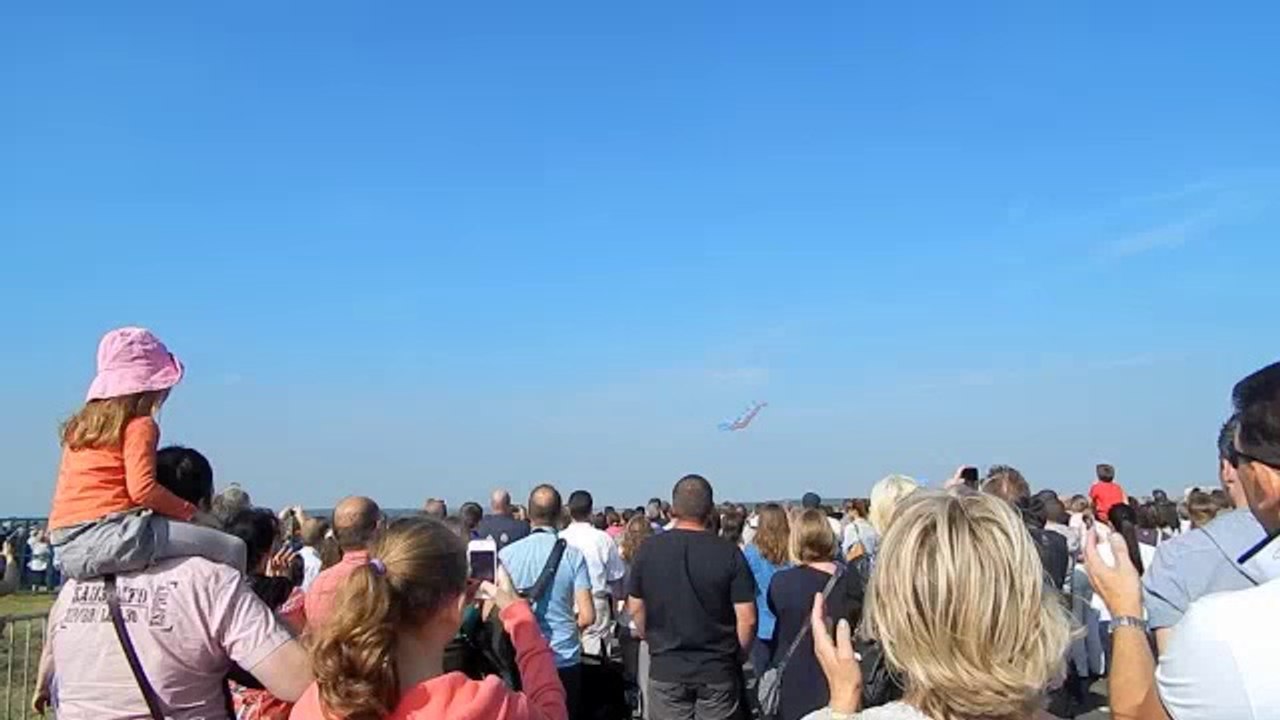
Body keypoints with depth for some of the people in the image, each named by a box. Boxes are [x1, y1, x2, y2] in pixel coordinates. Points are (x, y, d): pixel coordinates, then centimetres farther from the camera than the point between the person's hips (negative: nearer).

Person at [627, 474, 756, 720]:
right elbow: (747, 618, -11)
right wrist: (739, 656, 6)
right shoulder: (729, 553, -11)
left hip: (665, 669, 2)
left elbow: (636, 608, 4)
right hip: (718, 671, -1)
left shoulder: (649, 549, -5)